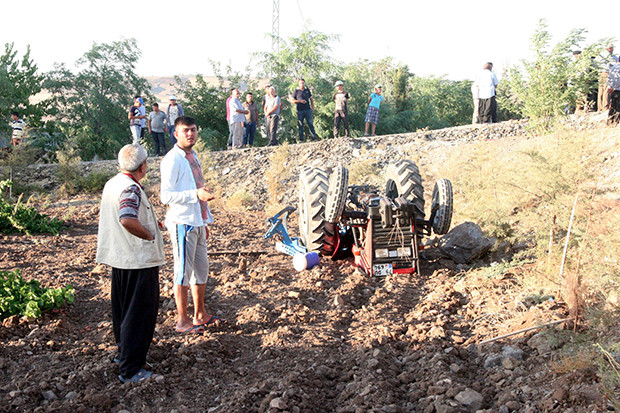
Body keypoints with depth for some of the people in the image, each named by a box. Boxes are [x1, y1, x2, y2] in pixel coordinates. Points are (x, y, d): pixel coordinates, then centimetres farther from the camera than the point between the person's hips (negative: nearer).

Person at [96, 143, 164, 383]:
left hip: (118, 257, 10)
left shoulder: (111, 184, 9)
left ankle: (124, 352, 38)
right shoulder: (131, 188, -20)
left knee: (123, 309, 22)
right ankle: (131, 369, 3)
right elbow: (127, 220, -36)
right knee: (139, 314, -1)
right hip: (138, 260, -10)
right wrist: (149, 235, -19)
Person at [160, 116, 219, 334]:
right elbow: (166, 196, -19)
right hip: (182, 223, -9)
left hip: (197, 222, 9)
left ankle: (200, 314, 28)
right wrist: (196, 194, -28)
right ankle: (182, 320, 8)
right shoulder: (172, 160, -12)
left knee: (201, 270, 15)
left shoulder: (193, 156, 15)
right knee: (184, 272, -2)